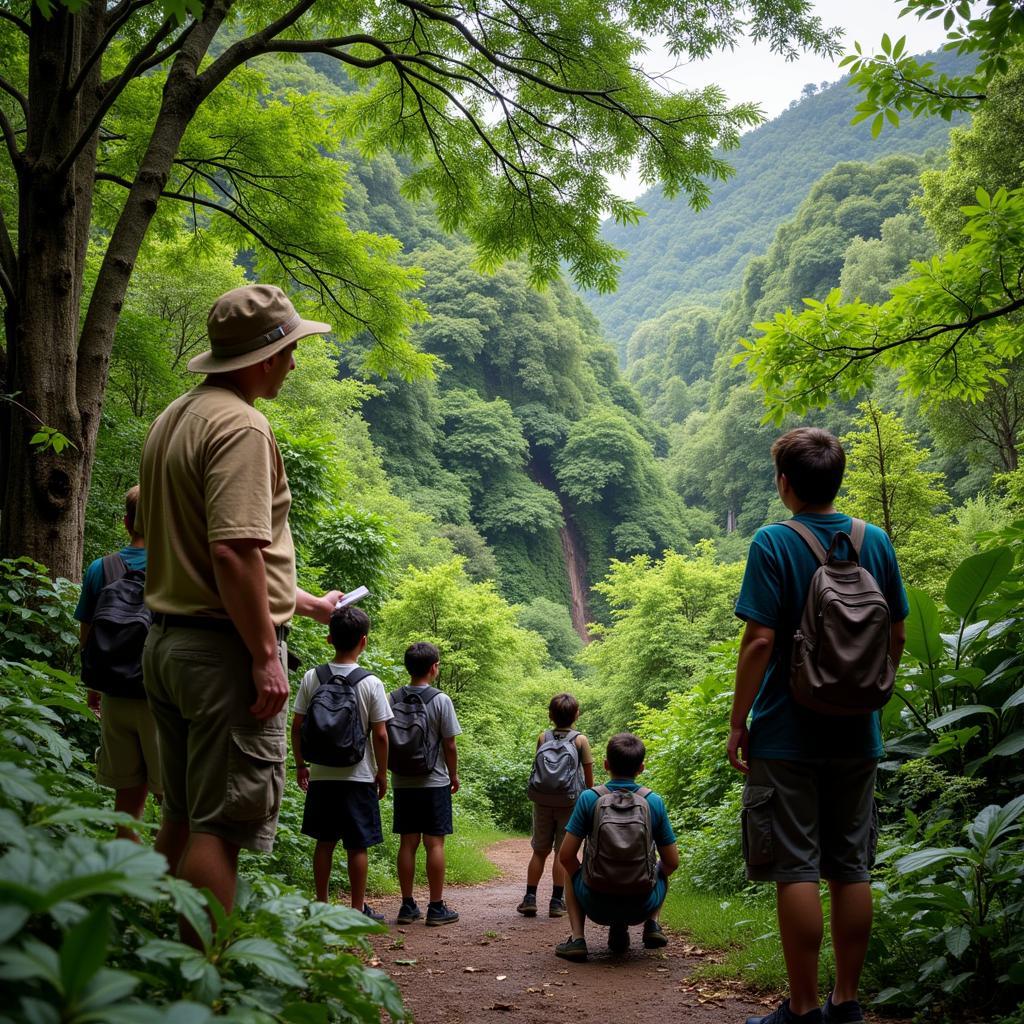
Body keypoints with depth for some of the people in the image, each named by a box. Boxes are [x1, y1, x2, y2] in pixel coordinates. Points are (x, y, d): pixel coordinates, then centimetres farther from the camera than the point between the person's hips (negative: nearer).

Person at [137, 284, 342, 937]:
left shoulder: (175, 418, 16)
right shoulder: (241, 425, -15)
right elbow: (234, 551, -25)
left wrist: (302, 601, 26)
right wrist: (266, 655, -20)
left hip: (168, 639, 10)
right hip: (223, 646, -10)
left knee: (183, 817, 17)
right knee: (221, 826, -4)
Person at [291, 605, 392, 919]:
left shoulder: (312, 678, -2)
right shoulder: (371, 683, -10)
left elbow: (297, 726, 1)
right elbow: (380, 734, -9)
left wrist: (300, 765, 12)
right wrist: (382, 773, 3)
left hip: (321, 775, 3)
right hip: (359, 777, -3)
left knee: (325, 841, 12)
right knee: (358, 845, 5)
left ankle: (322, 905, 18)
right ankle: (358, 909, 11)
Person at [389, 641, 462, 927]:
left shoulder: (393, 699, 2)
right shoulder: (440, 700, -10)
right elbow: (449, 745, -7)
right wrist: (454, 776, 6)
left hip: (402, 783, 4)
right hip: (434, 783, -4)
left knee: (407, 842, 9)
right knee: (434, 843, 1)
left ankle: (408, 906, 14)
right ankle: (437, 907, 5)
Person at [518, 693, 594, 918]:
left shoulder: (543, 737, 0)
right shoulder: (581, 740, -5)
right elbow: (589, 776, -1)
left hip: (543, 801, 2)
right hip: (570, 803, -2)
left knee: (539, 851, 12)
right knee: (562, 852, 3)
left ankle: (530, 898, 11)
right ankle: (557, 902, 4)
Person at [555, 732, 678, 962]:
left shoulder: (589, 798, -7)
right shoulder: (654, 801, -4)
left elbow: (566, 856, -5)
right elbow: (672, 862, 2)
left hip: (597, 905, -2)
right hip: (641, 906, 2)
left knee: (571, 873, 31)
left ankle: (577, 937, 10)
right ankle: (652, 924, 14)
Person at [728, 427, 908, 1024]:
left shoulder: (773, 543, -12)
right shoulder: (876, 542, 4)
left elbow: (760, 641, -16)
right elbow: (897, 637, 8)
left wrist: (737, 723, -8)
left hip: (787, 734, -5)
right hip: (856, 734, 5)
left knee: (796, 870, 1)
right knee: (852, 869, 11)